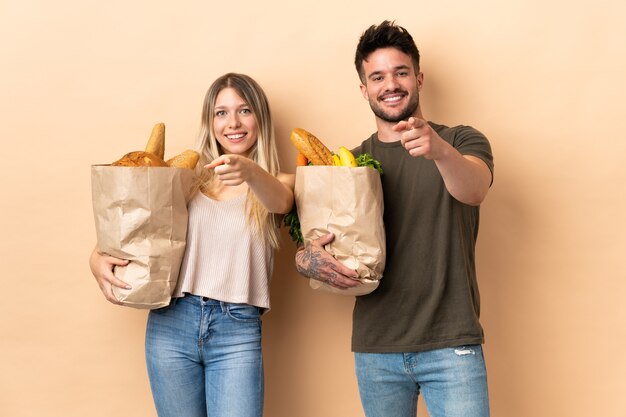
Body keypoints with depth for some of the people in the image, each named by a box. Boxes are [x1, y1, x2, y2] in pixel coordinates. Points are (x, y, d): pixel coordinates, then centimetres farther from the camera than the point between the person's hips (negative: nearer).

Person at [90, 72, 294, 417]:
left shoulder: (278, 182, 7)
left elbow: (281, 202, -16)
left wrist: (250, 171, -38)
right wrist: (98, 257, -11)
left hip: (238, 330, -2)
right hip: (171, 323, 2)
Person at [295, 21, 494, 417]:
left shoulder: (462, 141, 2)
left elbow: (474, 191, -20)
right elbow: (308, 243, 11)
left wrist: (440, 150, -41)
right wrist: (306, 258, -13)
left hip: (452, 345, -2)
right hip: (375, 349, 3)